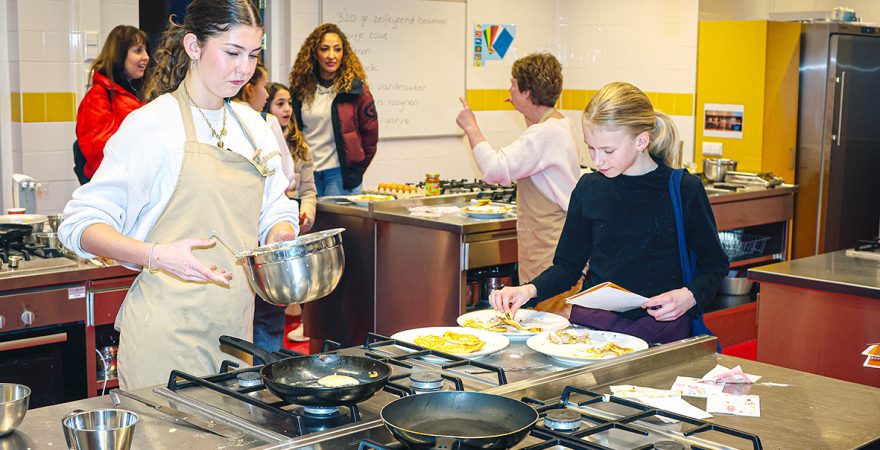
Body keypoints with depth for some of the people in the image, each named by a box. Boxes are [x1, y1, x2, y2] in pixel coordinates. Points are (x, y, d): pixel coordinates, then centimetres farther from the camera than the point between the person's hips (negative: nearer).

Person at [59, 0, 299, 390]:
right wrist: (156, 255, -27)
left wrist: (281, 236, -5)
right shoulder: (153, 124, -9)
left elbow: (276, 211, 19)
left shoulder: (252, 124, 11)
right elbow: (81, 225, -11)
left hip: (235, 325, 6)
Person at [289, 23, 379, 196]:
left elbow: (370, 133, 3)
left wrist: (356, 169, 5)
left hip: (340, 173, -3)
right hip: (307, 172, 4)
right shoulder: (300, 88, 6)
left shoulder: (355, 88, -3)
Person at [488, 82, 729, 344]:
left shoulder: (684, 190, -2)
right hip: (592, 320, 3)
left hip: (660, 327, -3)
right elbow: (568, 264, 14)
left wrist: (689, 296, -11)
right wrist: (529, 290, -3)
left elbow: (714, 263, 8)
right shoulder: (589, 187, 7)